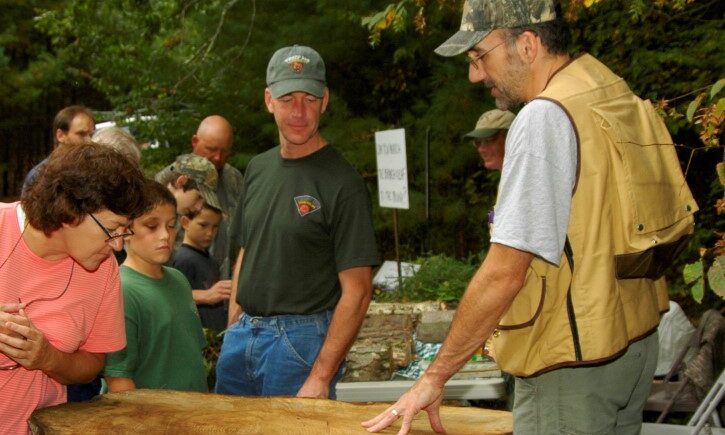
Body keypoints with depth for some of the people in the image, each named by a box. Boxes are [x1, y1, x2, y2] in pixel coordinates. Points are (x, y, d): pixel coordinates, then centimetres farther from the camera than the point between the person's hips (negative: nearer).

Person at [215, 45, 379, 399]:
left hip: (302, 339, -6)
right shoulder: (257, 169, 10)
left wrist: (320, 377, -19)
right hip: (242, 334, 6)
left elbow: (357, 292, -14)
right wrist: (233, 331, 11)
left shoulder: (342, 183, -12)